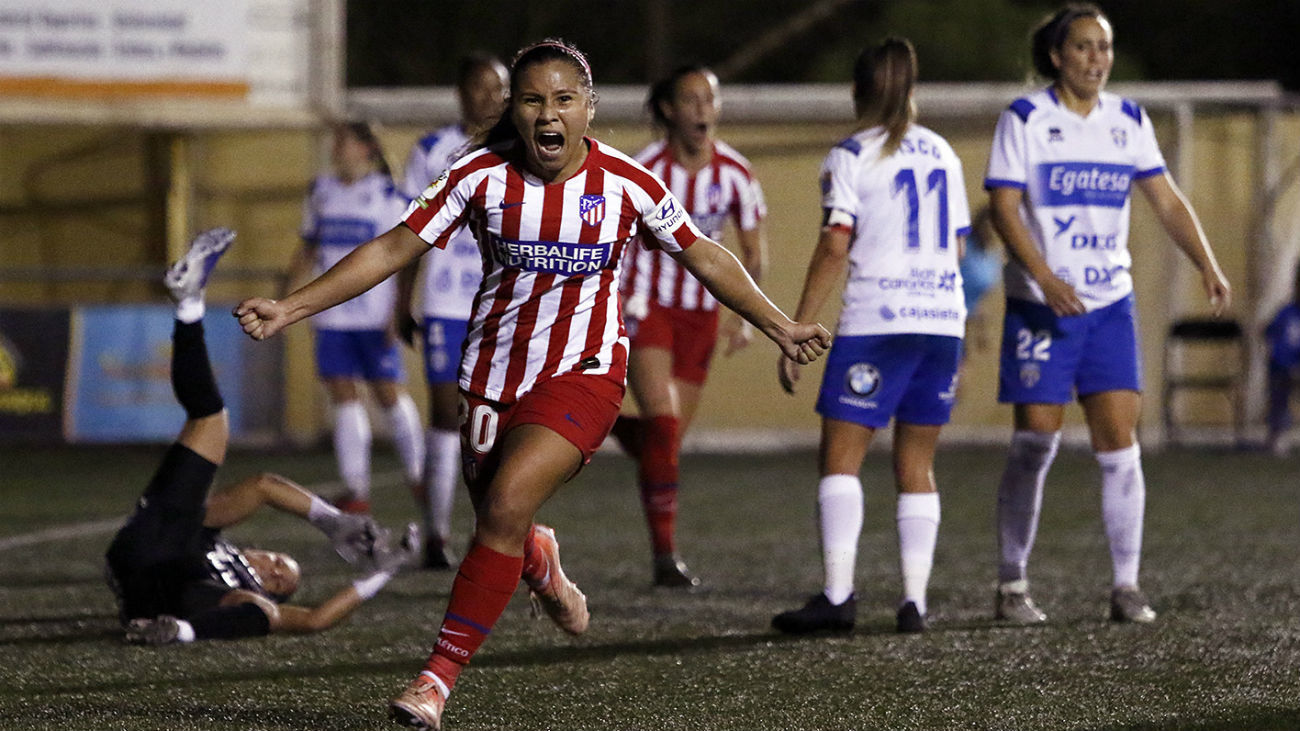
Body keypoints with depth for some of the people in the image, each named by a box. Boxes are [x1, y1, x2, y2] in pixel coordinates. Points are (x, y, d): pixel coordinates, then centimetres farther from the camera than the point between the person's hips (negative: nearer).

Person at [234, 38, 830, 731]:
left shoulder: (627, 183, -8)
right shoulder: (482, 176, -7)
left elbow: (704, 257, 7)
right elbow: (395, 248, -5)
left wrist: (780, 326, 12)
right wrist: (289, 307, -11)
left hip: (582, 373, -3)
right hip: (493, 375, 3)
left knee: (506, 505, -23)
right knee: (500, 526, 11)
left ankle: (440, 675, -19)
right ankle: (540, 563, 52)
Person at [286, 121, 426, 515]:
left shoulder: (388, 195, -4)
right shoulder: (321, 192, 12)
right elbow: (308, 250, 20)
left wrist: (399, 311, -12)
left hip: (376, 315, -5)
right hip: (332, 315, 5)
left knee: (389, 391, -2)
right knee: (343, 394, 1)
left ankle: (417, 475, 13)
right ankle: (356, 486, 1)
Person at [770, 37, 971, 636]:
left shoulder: (851, 156, -4)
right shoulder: (940, 153, 14)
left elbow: (834, 249, -11)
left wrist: (796, 332, -9)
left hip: (877, 321, -6)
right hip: (944, 318, 6)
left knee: (840, 455, -3)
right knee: (916, 464, 10)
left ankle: (837, 595, -15)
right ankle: (914, 600, 3)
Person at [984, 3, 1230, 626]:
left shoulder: (1129, 121, 8)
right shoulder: (1024, 119, -5)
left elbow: (1167, 201, 8)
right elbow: (1003, 208, -10)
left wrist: (1208, 267, -7)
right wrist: (1044, 278, -23)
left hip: (1110, 305, 3)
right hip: (1041, 308, -3)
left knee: (1120, 443, -4)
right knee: (1034, 445, -3)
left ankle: (1126, 586, 1)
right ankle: (1011, 586, 8)